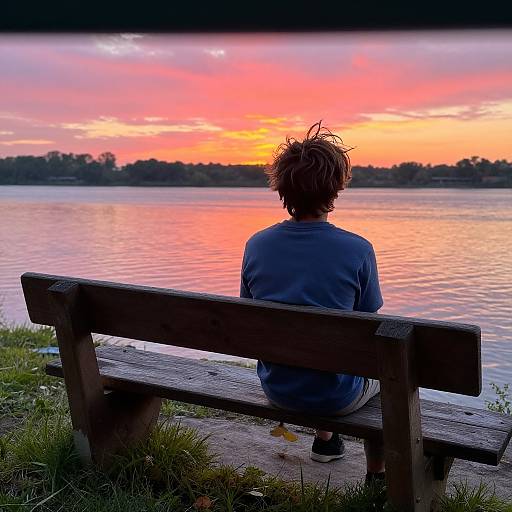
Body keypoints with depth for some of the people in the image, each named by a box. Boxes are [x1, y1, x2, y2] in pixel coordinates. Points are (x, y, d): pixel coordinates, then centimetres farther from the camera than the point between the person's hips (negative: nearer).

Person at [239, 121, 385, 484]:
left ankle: (325, 440, 50)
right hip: (336, 395, -4)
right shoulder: (358, 251, -20)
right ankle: (377, 473, 38)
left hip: (276, 388, 4)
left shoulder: (256, 245, -10)